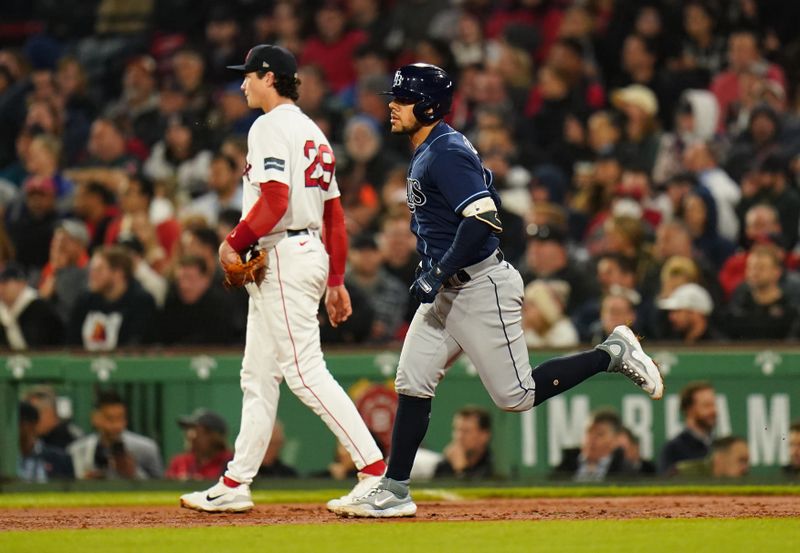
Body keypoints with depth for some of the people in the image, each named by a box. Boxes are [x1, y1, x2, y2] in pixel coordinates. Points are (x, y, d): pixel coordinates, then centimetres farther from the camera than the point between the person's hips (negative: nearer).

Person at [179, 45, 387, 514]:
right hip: (311, 252, 10)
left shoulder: (270, 128, -10)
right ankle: (235, 485, 17)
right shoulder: (313, 132, 19)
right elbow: (335, 215, 18)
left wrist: (235, 242, -14)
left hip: (282, 255, -10)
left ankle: (376, 471, -19)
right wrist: (336, 280, 18)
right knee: (258, 375, 13)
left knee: (306, 372, -13)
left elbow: (275, 200, -23)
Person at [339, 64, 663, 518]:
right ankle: (394, 492, 6)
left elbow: (484, 220, -28)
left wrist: (439, 271, -24)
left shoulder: (447, 153, -18)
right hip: (448, 289, 10)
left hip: (482, 288, -10)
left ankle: (613, 354, 7)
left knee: (517, 396, -5)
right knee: (412, 382, 4)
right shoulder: (427, 153, 13)